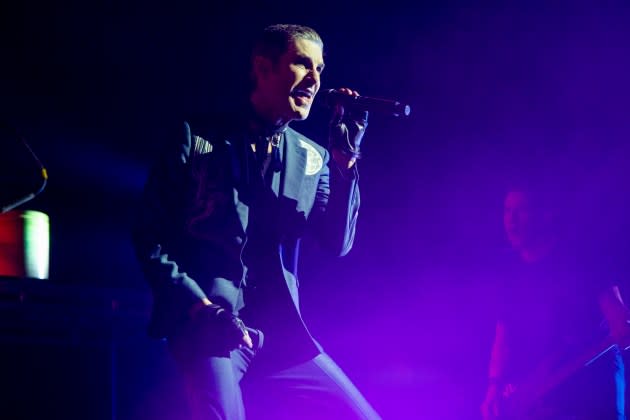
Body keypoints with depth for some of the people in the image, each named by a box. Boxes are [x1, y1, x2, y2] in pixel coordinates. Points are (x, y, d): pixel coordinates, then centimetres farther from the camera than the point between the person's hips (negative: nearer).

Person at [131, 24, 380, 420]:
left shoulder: (313, 158, 13)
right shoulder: (197, 139, 1)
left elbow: (338, 243, 2)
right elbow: (150, 236, -1)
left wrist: (344, 158, -8)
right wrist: (198, 305, -13)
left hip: (282, 335, 5)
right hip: (209, 327, -5)